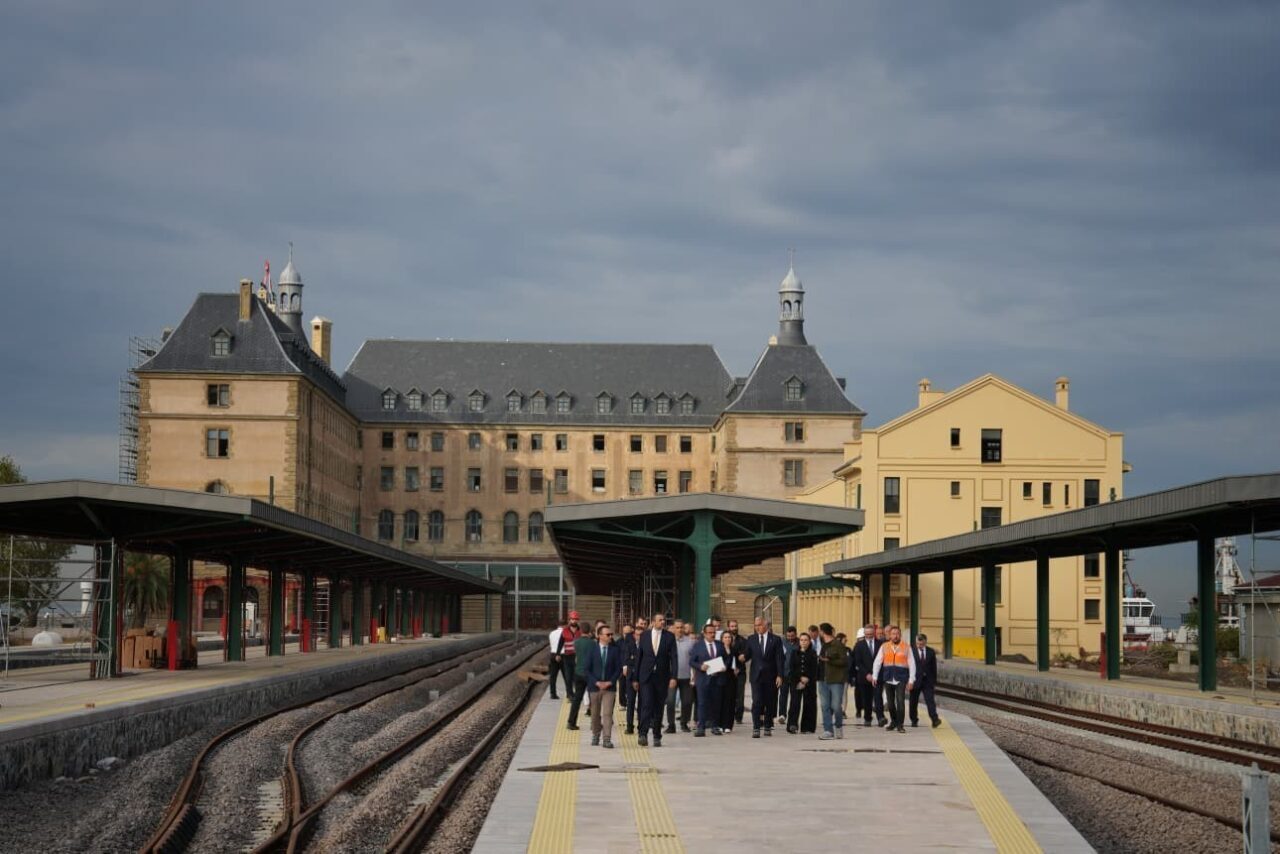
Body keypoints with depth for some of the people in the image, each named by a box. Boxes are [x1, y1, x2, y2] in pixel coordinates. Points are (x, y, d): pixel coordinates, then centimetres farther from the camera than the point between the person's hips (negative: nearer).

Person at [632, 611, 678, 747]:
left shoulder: (669, 637, 2)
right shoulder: (644, 636, 5)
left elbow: (673, 658, -2)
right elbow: (638, 657, 7)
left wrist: (673, 677, -13)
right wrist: (635, 678, 5)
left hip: (662, 677, 1)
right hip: (646, 676, -1)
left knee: (659, 707, 6)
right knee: (647, 704, -15)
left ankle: (657, 737, 15)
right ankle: (643, 734, -18)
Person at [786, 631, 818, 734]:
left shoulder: (813, 654, 6)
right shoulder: (795, 653, 10)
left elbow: (814, 670, -1)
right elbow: (792, 668, 3)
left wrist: (806, 680, -10)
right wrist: (800, 678, -8)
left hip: (809, 683, 0)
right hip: (795, 682, 0)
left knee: (808, 704, -1)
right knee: (795, 702, -12)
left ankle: (807, 728, 4)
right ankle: (793, 725, -20)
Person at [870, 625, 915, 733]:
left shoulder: (906, 648, 2)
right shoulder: (884, 647, 6)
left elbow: (912, 664, 2)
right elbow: (877, 662, 5)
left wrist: (911, 680, -3)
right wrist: (874, 676, -2)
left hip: (901, 679, -2)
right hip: (888, 679, 2)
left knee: (900, 702, -12)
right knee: (890, 703, 10)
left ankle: (900, 725, -6)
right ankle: (894, 721, 30)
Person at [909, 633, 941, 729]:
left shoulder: (931, 652, 5)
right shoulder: (911, 651, -3)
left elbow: (934, 667, 9)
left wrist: (934, 680, 4)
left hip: (928, 681, 1)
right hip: (915, 680, -1)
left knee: (930, 700, -9)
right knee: (914, 702, 7)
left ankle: (935, 719, -16)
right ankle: (914, 720, 19)